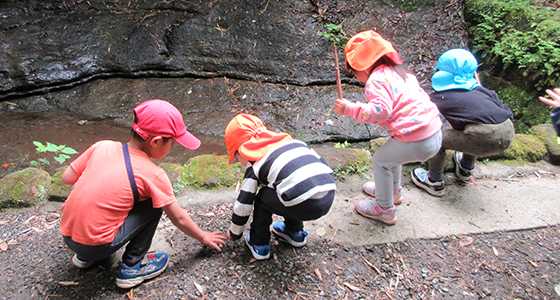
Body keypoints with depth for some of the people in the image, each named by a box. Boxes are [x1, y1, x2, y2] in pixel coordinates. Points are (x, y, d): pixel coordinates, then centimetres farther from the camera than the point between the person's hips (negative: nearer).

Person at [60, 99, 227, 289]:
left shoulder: (103, 146, -3)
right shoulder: (153, 174, -13)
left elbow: (67, 177, 5)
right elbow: (179, 218, -3)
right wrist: (203, 237, 13)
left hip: (67, 236, 6)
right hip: (96, 245, -6)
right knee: (154, 205, 3)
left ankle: (86, 256, 27)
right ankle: (132, 265, 9)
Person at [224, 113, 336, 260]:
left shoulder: (255, 166, 11)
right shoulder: (290, 140, 24)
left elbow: (243, 204, 14)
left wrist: (234, 234, 32)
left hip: (304, 205, -6)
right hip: (329, 196, 6)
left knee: (262, 198, 20)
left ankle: (259, 245, 28)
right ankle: (295, 232, 46)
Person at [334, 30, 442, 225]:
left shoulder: (376, 80, -11)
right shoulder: (397, 72, 17)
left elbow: (380, 111, -25)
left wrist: (350, 109, -19)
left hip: (416, 141, -9)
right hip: (435, 133, 9)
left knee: (380, 160, 13)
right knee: (392, 153, 30)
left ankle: (385, 210, 26)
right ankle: (393, 192, 49)